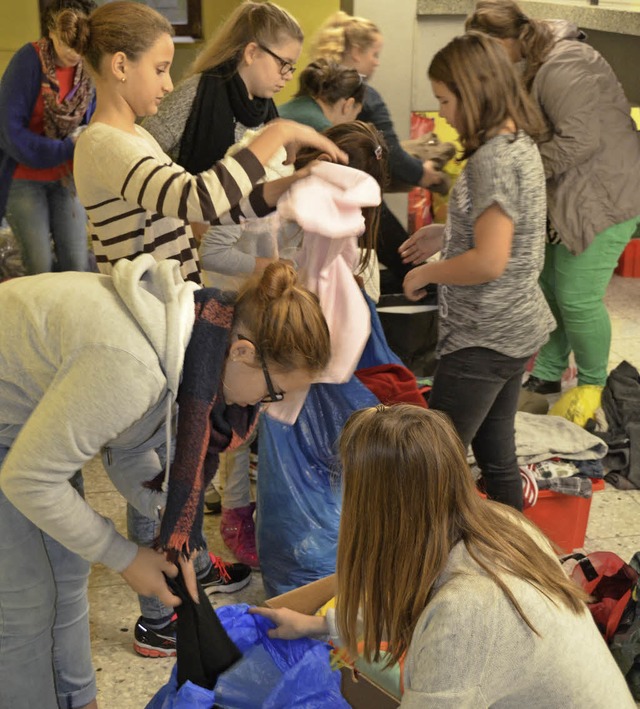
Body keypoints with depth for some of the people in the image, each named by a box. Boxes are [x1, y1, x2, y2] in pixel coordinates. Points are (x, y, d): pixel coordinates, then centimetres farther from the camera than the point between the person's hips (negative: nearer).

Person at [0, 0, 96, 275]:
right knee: (40, 268, -3)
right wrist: (65, 148, -27)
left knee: (77, 264, 1)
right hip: (24, 176, -3)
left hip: (67, 175, 3)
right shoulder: (28, 61, -18)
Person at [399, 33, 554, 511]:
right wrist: (448, 234, 12)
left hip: (483, 340, -10)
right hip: (516, 328, 10)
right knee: (497, 455, 18)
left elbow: (490, 262, -26)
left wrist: (427, 273, -12)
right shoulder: (520, 143, 9)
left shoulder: (493, 158, -21)